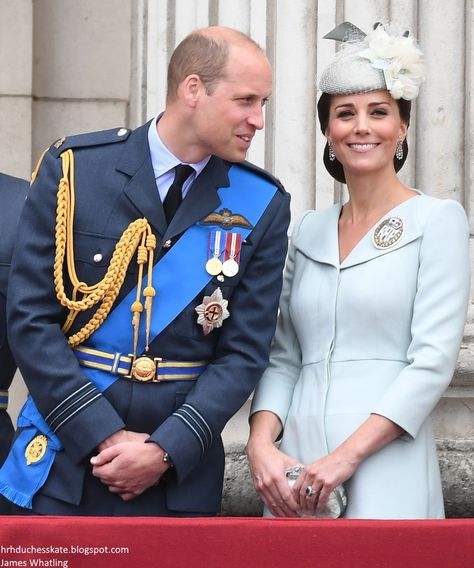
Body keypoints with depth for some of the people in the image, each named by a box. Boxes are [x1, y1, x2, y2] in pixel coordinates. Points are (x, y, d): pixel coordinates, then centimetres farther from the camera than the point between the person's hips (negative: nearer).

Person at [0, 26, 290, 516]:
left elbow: (245, 350, -1)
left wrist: (165, 450, -13)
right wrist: (106, 436, -13)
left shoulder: (262, 205, 0)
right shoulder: (73, 169, -4)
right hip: (64, 460, -1)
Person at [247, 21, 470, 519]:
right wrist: (261, 444, -6)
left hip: (385, 464, -4)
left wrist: (347, 456, -16)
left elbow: (434, 360, -9)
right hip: (295, 468, 4)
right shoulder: (309, 231, 14)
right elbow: (283, 358, 12)